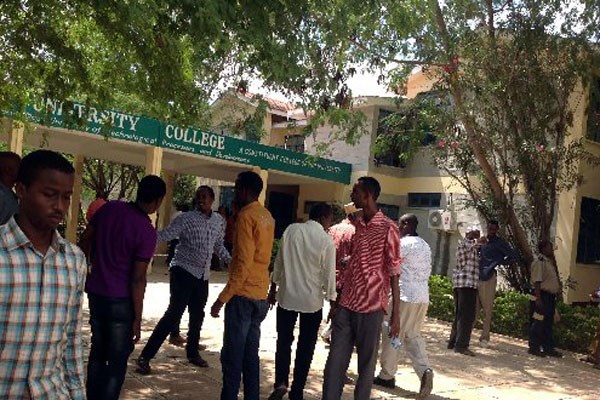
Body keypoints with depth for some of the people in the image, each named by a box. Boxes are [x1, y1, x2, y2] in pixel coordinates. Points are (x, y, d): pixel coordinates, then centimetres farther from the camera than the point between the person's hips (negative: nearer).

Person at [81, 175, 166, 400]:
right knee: (117, 360, 6)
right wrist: (137, 318, -10)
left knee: (97, 352, 19)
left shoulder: (109, 208, -2)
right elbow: (137, 279, -17)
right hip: (121, 300, -6)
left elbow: (85, 240, 8)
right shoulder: (147, 232, -18)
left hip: (95, 292, 6)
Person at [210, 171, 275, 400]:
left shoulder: (246, 216, -13)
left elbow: (243, 264, -20)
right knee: (250, 355, 13)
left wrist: (222, 298, -19)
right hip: (260, 296, 9)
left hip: (243, 296, -9)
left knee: (231, 357, -3)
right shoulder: (267, 217, 13)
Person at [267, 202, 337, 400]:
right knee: (306, 346, 10)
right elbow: (329, 274, -7)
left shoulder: (291, 230, -1)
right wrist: (332, 301, 3)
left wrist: (273, 288, 15)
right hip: (312, 300, -2)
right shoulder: (326, 240, -10)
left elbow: (279, 261, 5)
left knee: (284, 341, 16)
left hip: (287, 296, 2)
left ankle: (281, 382, 2)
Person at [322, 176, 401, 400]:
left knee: (366, 364, 6)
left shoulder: (388, 228, -7)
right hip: (346, 305, 6)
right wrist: (337, 301, 16)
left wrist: (395, 314, -12)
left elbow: (394, 273, -9)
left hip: (371, 307, -5)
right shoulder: (355, 226, 12)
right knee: (335, 362, 5)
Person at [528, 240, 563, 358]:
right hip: (541, 296, -9)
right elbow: (537, 282, -19)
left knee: (548, 323, 14)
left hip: (550, 296, 9)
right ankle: (534, 348, 6)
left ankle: (548, 348, 22)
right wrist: (538, 298, -23)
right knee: (538, 323, -3)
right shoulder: (539, 262, -13)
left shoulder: (550, 262, 15)